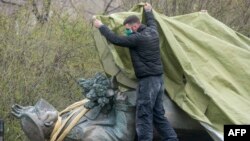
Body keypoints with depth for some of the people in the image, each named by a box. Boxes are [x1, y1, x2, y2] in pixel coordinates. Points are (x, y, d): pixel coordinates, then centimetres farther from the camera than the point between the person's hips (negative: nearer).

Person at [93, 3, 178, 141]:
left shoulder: (138, 38, -17)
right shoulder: (152, 32, 8)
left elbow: (116, 40, -15)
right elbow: (152, 22, 32)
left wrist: (101, 26, -4)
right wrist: (148, 11, 49)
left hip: (147, 80, -9)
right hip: (158, 78, 9)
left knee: (143, 115, -7)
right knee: (158, 113, 14)